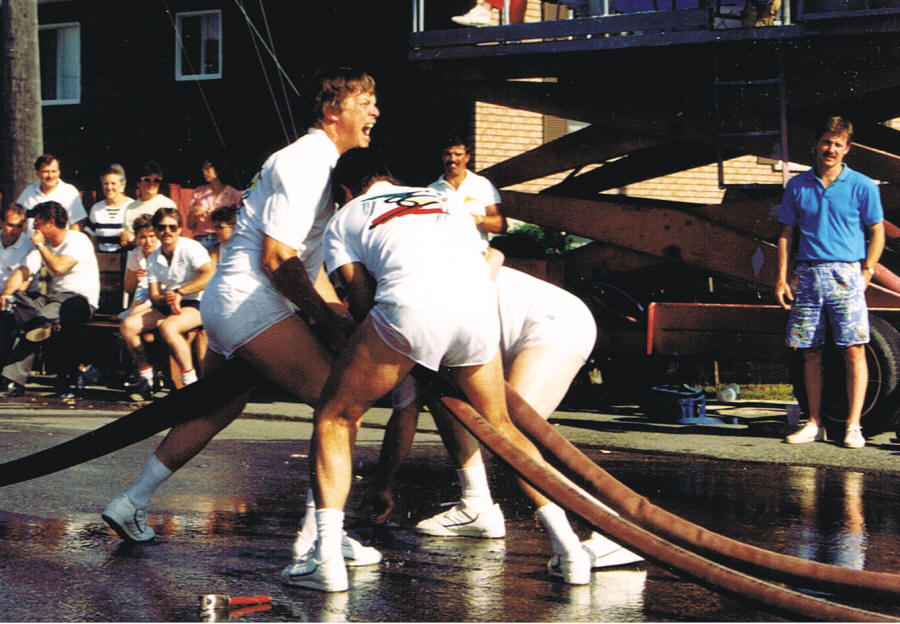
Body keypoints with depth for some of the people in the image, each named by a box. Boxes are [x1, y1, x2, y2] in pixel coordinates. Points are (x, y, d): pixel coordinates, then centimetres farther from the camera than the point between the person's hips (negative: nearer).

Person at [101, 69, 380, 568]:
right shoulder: (302, 163, -14)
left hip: (227, 302, 11)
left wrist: (341, 313, 13)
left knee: (219, 409, 23)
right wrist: (326, 318, -13)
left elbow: (307, 260, 22)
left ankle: (131, 504, 31)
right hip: (250, 300, -11)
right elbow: (276, 258, -19)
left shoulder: (320, 163, 19)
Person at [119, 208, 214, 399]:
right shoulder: (153, 259, 11)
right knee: (127, 325, -13)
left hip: (197, 304, -6)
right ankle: (145, 376, -3)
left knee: (168, 327, -36)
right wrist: (167, 301, -20)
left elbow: (210, 274, -23)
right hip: (167, 306, 6)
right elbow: (154, 296, 4)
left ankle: (191, 382, -26)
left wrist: (178, 293, -25)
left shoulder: (190, 248, -7)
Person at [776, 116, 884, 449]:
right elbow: (786, 234, 12)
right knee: (811, 352, 6)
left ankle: (853, 427, -2)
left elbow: (877, 233, 5)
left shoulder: (861, 186, 2)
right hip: (807, 275, 3)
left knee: (854, 350, -6)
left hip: (845, 275, -3)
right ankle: (814, 424, 15)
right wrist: (782, 278, 6)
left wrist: (866, 273, -4)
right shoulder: (797, 186, 9)